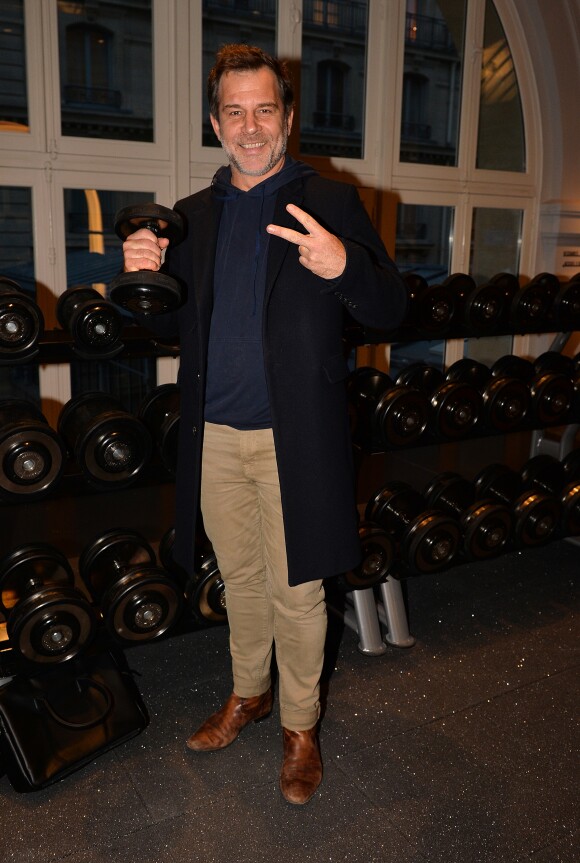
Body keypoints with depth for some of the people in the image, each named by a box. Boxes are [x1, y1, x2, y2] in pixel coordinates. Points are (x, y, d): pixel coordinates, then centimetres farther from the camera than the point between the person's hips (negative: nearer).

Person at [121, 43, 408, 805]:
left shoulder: (330, 203, -2)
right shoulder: (193, 215, 11)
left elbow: (391, 309, -8)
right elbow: (175, 325, 14)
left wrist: (344, 266, -29)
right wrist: (146, 275, -7)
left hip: (293, 437, -4)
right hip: (215, 434, 4)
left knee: (296, 591, 7)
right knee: (240, 578, 19)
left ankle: (300, 726, 29)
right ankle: (247, 694, 41)